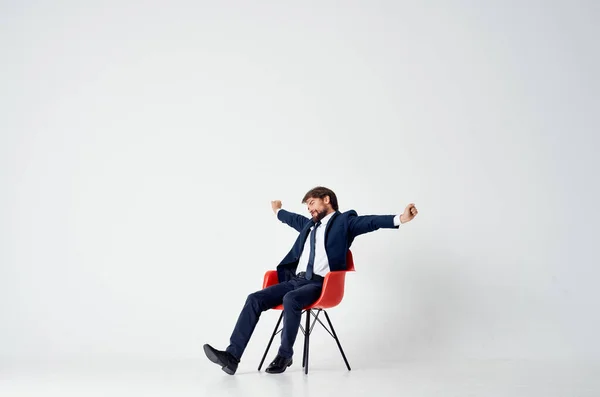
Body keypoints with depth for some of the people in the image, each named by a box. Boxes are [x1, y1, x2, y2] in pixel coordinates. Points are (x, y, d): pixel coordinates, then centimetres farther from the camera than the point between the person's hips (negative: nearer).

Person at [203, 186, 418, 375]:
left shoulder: (344, 220, 4)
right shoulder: (310, 224, 26)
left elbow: (370, 222, -13)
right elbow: (293, 218, 47)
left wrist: (400, 218, -30)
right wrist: (278, 211, 67)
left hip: (319, 284, -7)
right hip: (295, 280, 7)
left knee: (291, 299, -37)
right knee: (255, 299, -13)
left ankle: (285, 355, -19)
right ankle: (232, 356, -19)